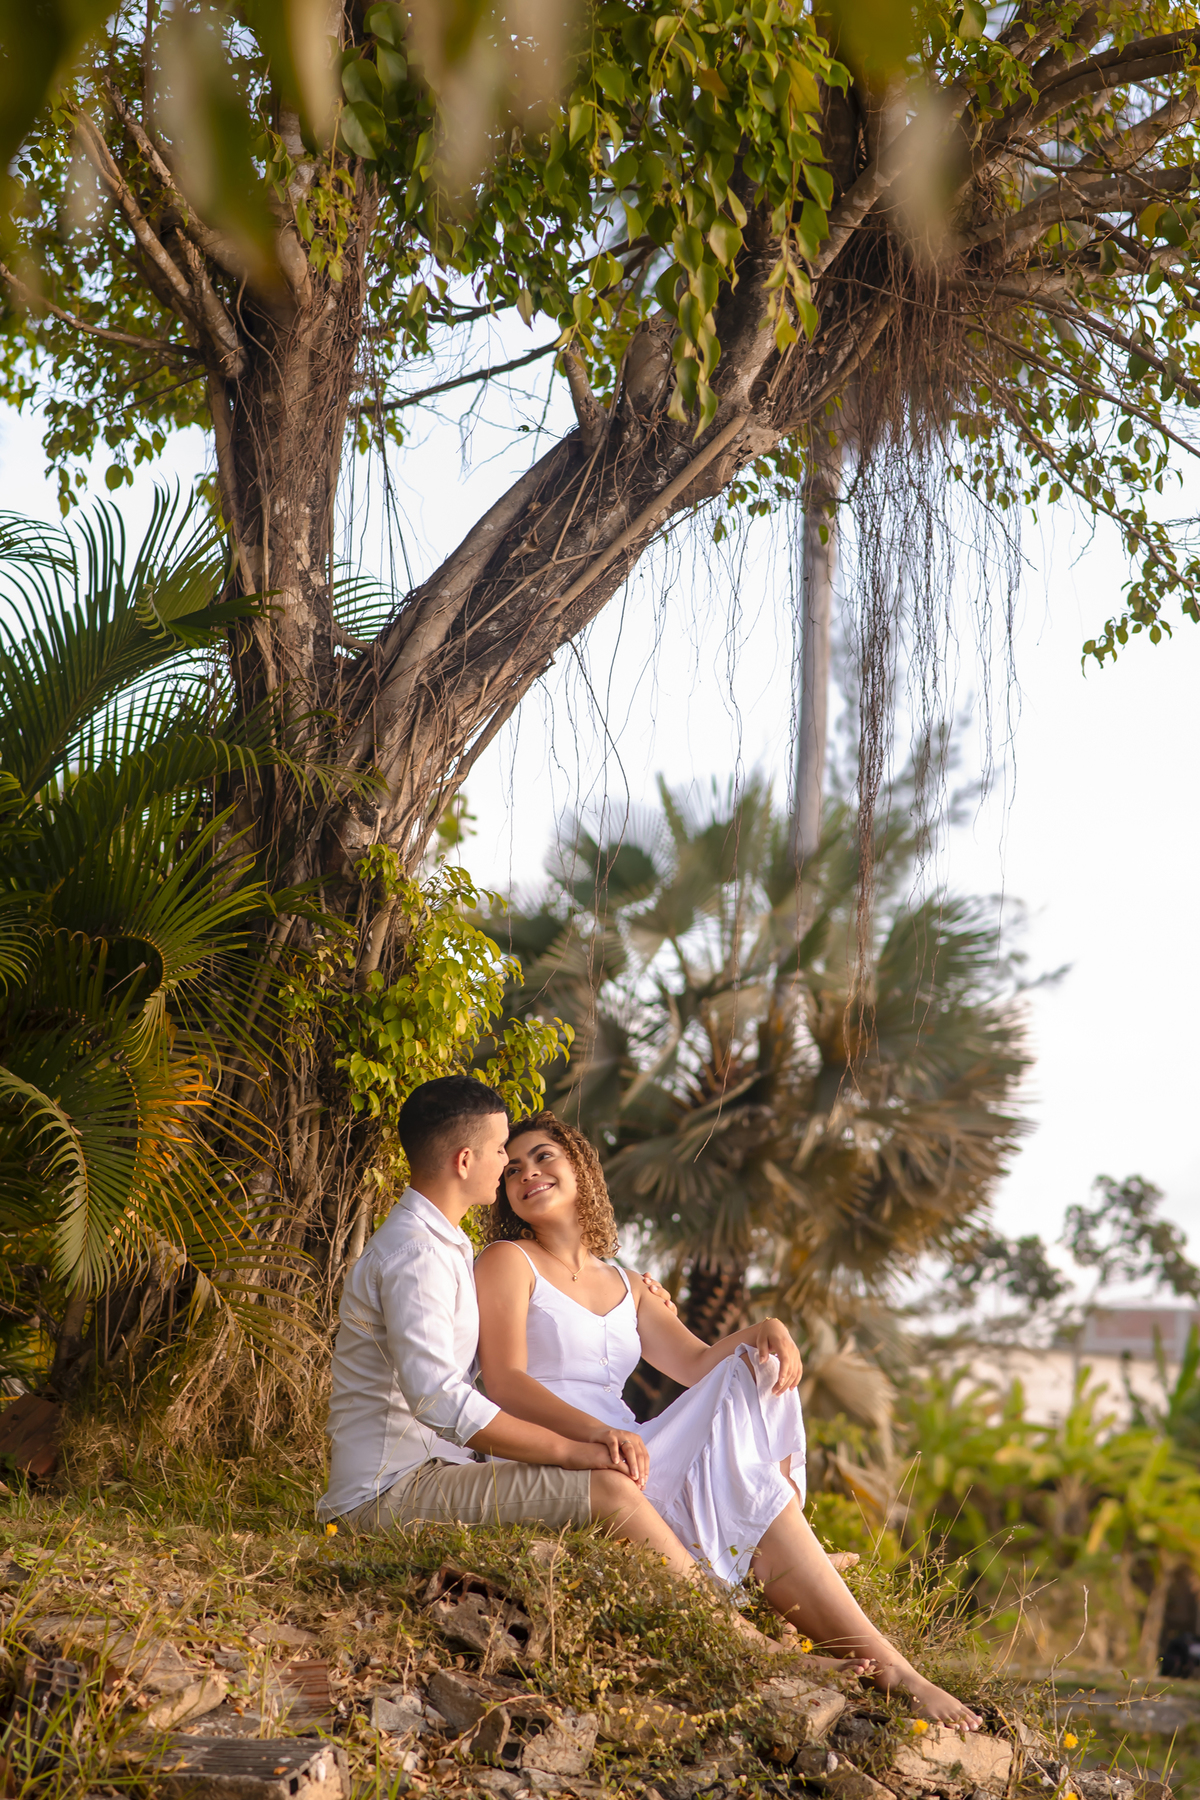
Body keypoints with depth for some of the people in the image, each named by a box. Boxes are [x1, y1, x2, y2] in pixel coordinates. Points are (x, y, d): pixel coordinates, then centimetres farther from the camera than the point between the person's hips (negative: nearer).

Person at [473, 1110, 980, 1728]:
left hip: (626, 1453, 7)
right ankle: (887, 1668, -24)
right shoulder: (508, 1262, 5)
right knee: (750, 1488, -26)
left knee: (753, 1374, -18)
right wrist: (599, 1432, -28)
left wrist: (764, 1332, -11)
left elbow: (696, 1364, 12)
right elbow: (505, 1384, -11)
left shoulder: (622, 1285, 25)